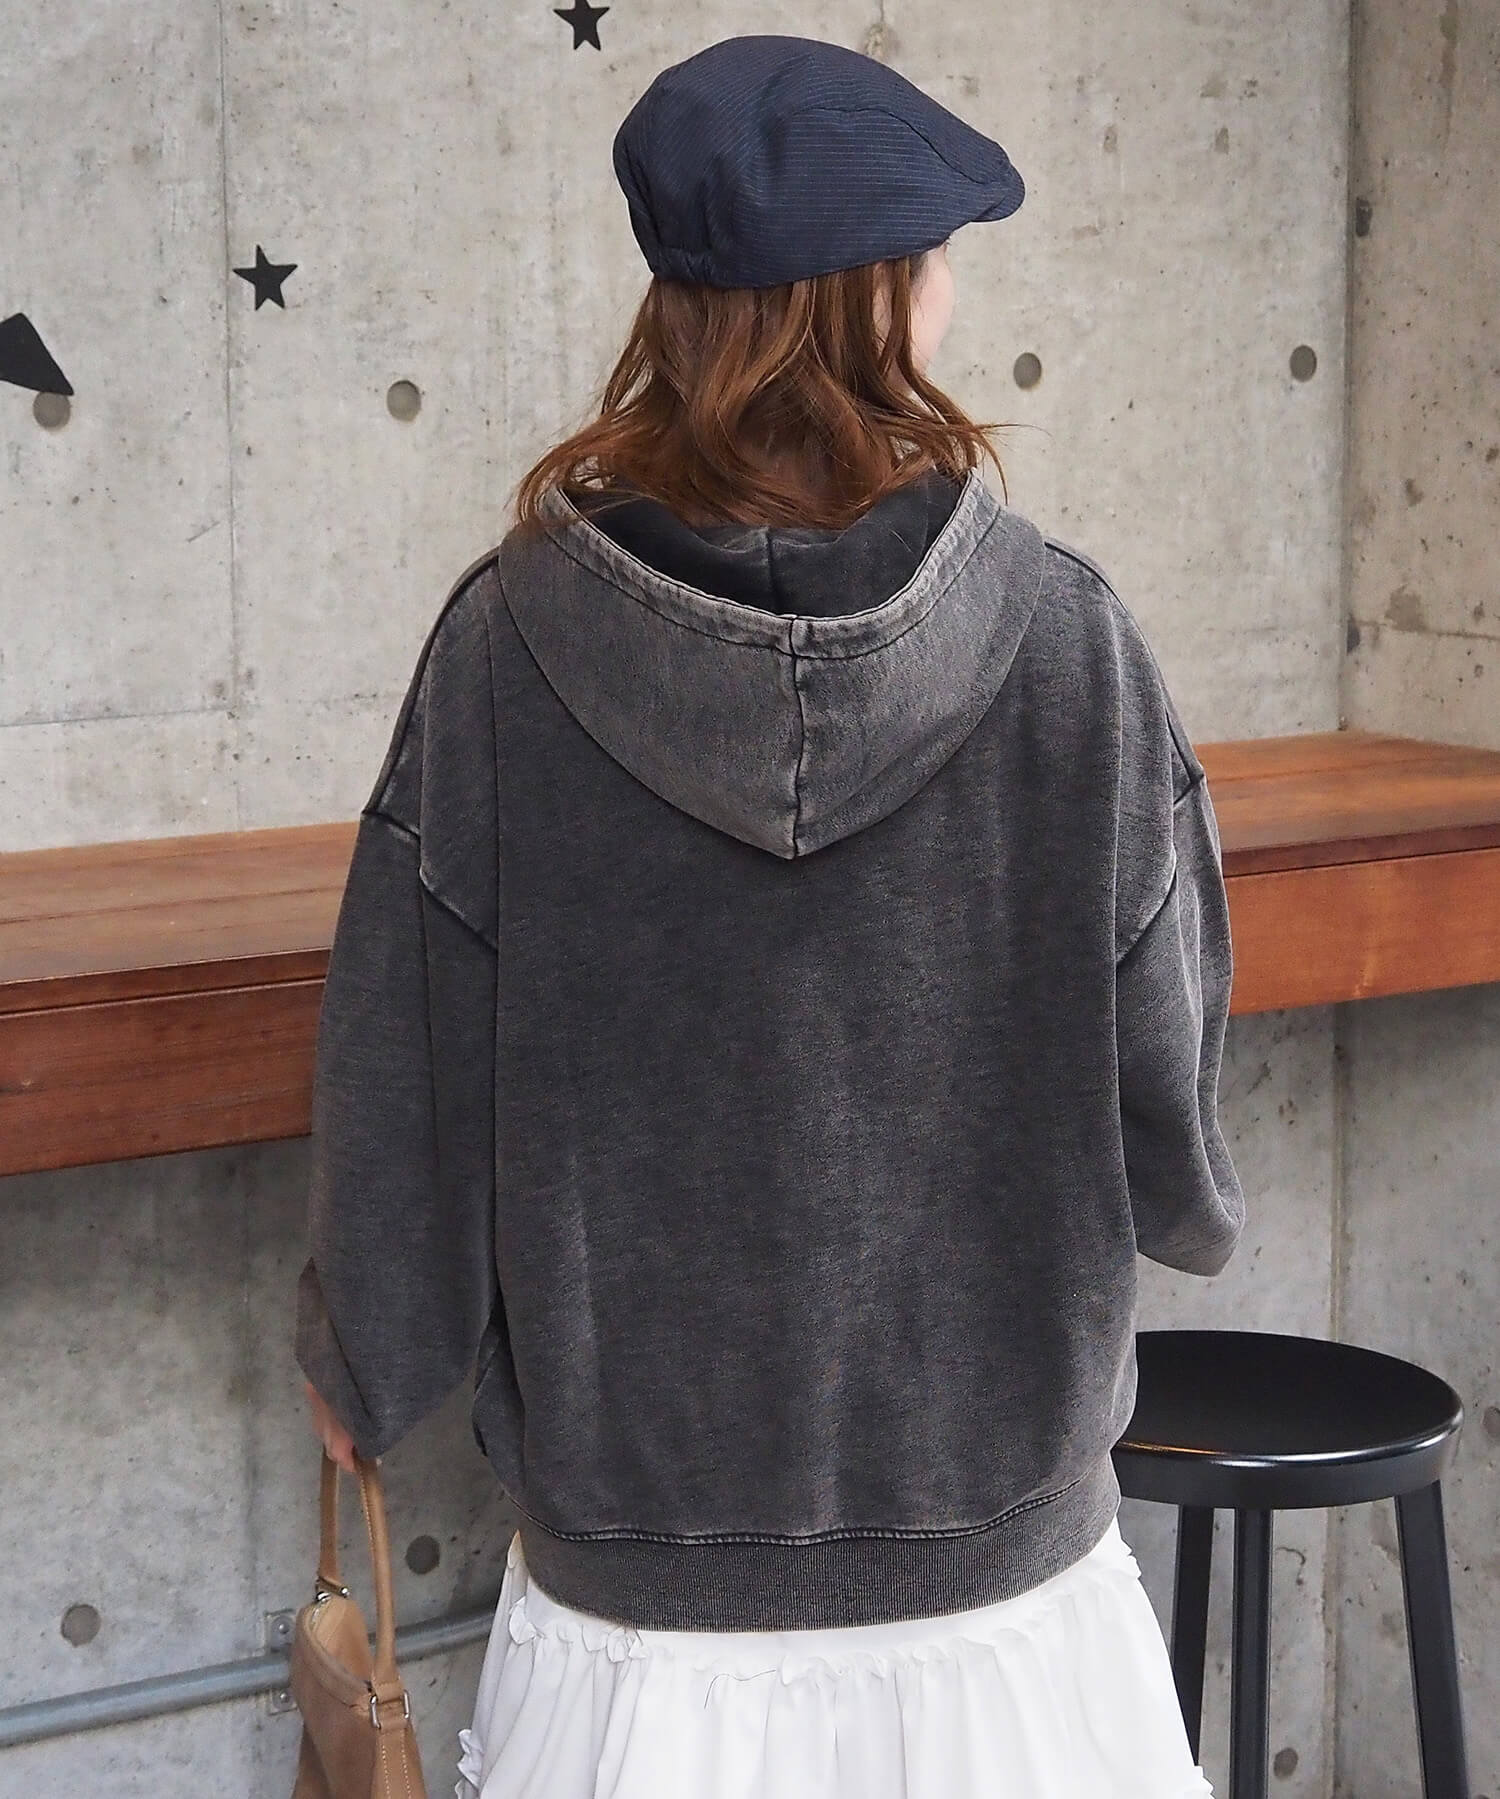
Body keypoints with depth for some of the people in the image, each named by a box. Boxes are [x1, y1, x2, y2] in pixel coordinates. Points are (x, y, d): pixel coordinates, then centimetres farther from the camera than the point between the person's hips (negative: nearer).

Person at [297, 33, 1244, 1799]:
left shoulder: (509, 644, -12)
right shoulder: (1063, 637, -12)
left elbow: (402, 1086, -4)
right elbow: (1166, 1103, -3)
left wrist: (363, 1367, 14)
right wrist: (1191, 1213, 21)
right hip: (1002, 1593, 0)